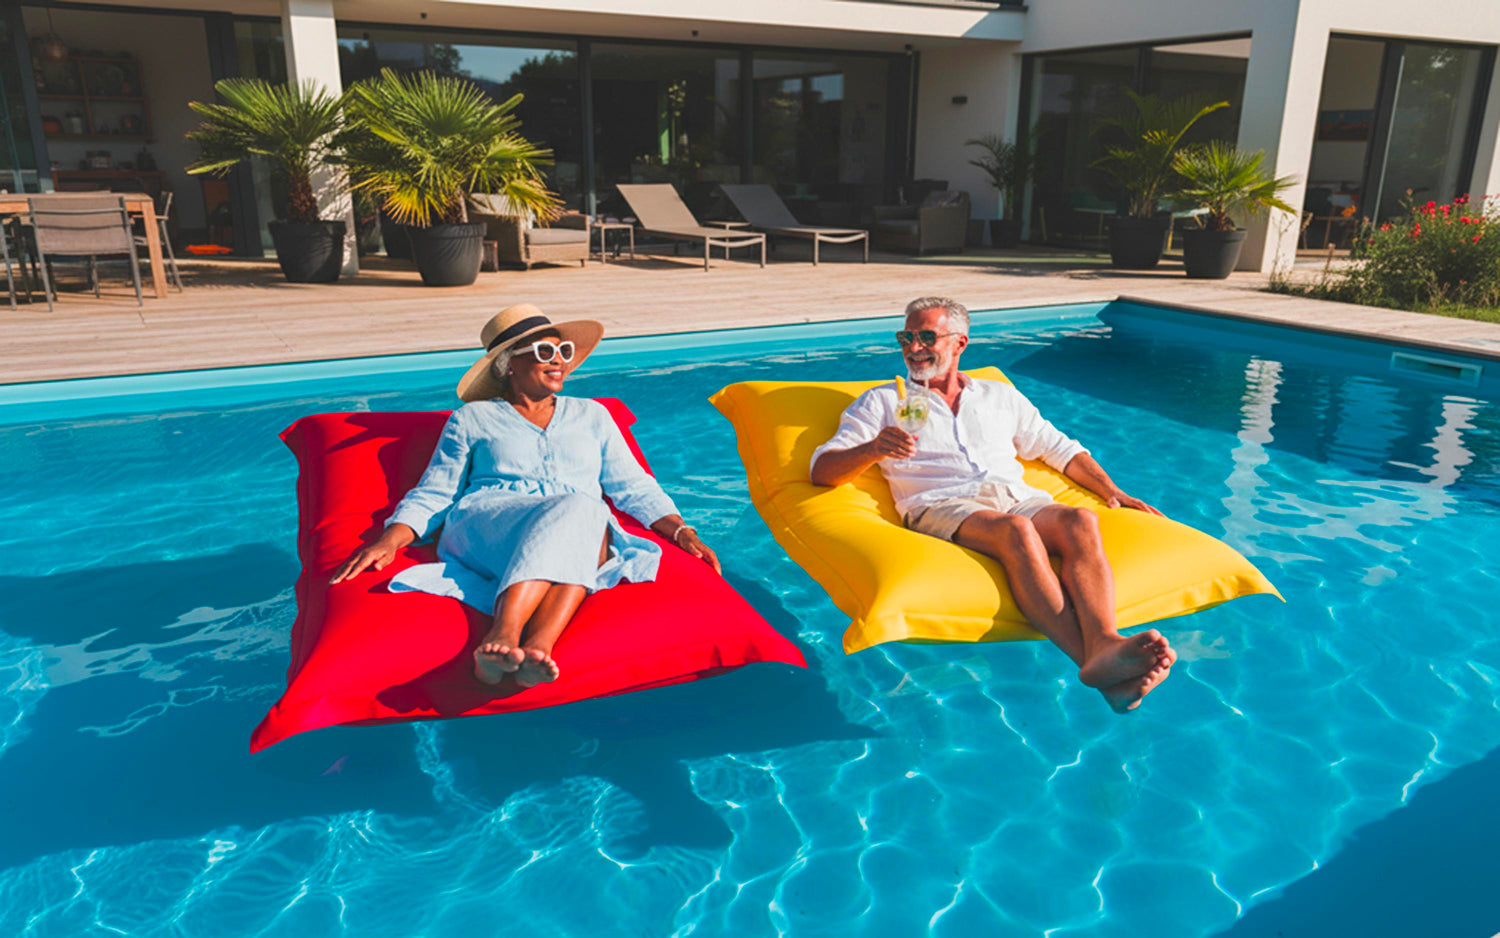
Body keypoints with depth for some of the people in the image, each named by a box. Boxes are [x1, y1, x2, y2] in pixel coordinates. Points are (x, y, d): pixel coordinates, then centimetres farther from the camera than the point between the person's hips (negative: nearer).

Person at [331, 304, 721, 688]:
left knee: (585, 512, -37)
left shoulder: (590, 415, 29)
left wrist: (682, 532, 8)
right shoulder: (472, 419, 22)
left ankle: (537, 648, -55)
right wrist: (389, 542, -4)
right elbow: (432, 495, 16)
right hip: (486, 526, -2)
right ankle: (503, 636, -54)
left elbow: (634, 487, 25)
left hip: (585, 528, 2)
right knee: (570, 508, -36)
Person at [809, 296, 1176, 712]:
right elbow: (823, 470, 8)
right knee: (1017, 531, -36)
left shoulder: (1001, 396, 30)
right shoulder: (881, 402, 20)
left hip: (1018, 498, 4)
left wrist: (1113, 492, 17)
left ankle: (1104, 645, -52)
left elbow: (1060, 448, 33)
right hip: (941, 506, -3)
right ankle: (1092, 661, -50)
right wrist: (873, 450, -14)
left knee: (1081, 522, -30)